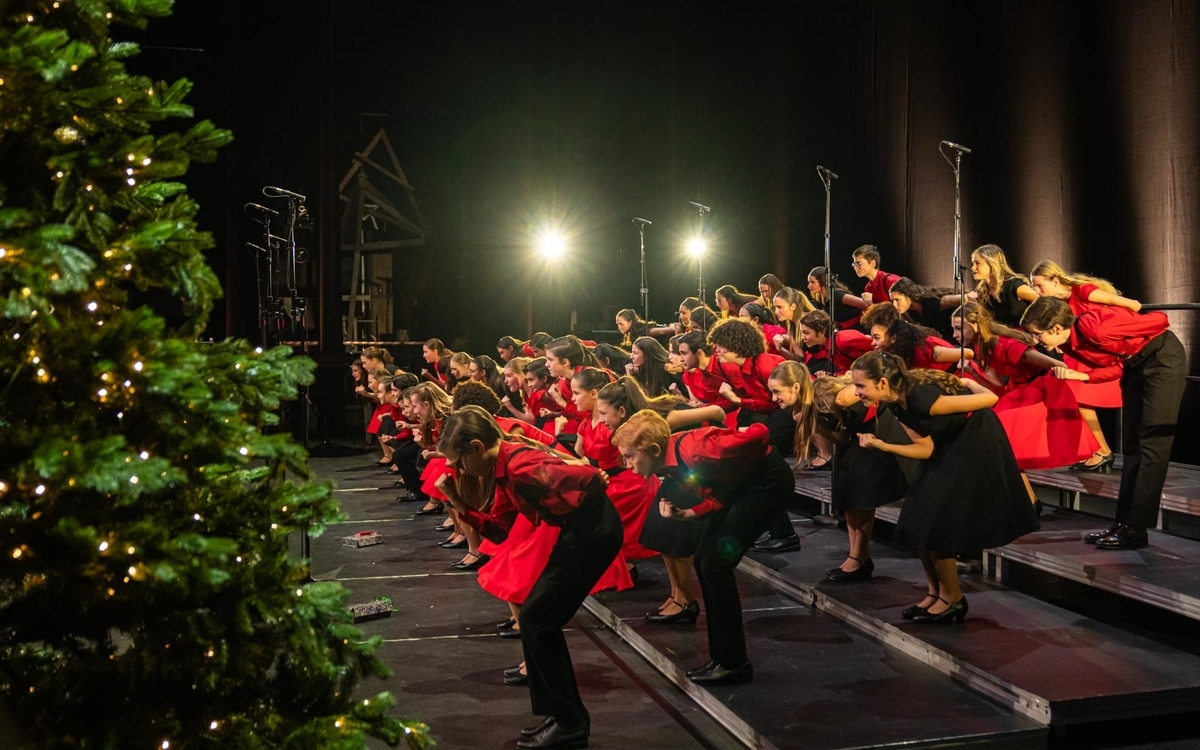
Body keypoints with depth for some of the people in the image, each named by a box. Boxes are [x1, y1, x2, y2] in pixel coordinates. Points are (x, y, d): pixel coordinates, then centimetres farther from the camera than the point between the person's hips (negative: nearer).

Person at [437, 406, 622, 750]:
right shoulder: (502, 471, 8)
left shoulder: (519, 465, -24)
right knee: (539, 617, 14)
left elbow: (589, 478, -32)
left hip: (594, 530, -10)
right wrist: (459, 504, 1)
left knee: (535, 617, -3)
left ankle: (568, 722, 8)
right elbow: (497, 530, 11)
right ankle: (567, 717, 22)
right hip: (578, 530, 10)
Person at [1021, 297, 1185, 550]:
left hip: (1164, 358, -9)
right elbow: (1114, 367, 1)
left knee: (1152, 443, -9)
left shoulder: (1094, 328, -32)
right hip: (1134, 364, 9)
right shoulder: (1070, 344, -6)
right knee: (1132, 445, 9)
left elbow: (1160, 320, -25)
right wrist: (1078, 375, -14)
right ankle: (1123, 522, 13)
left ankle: (1135, 529, -9)